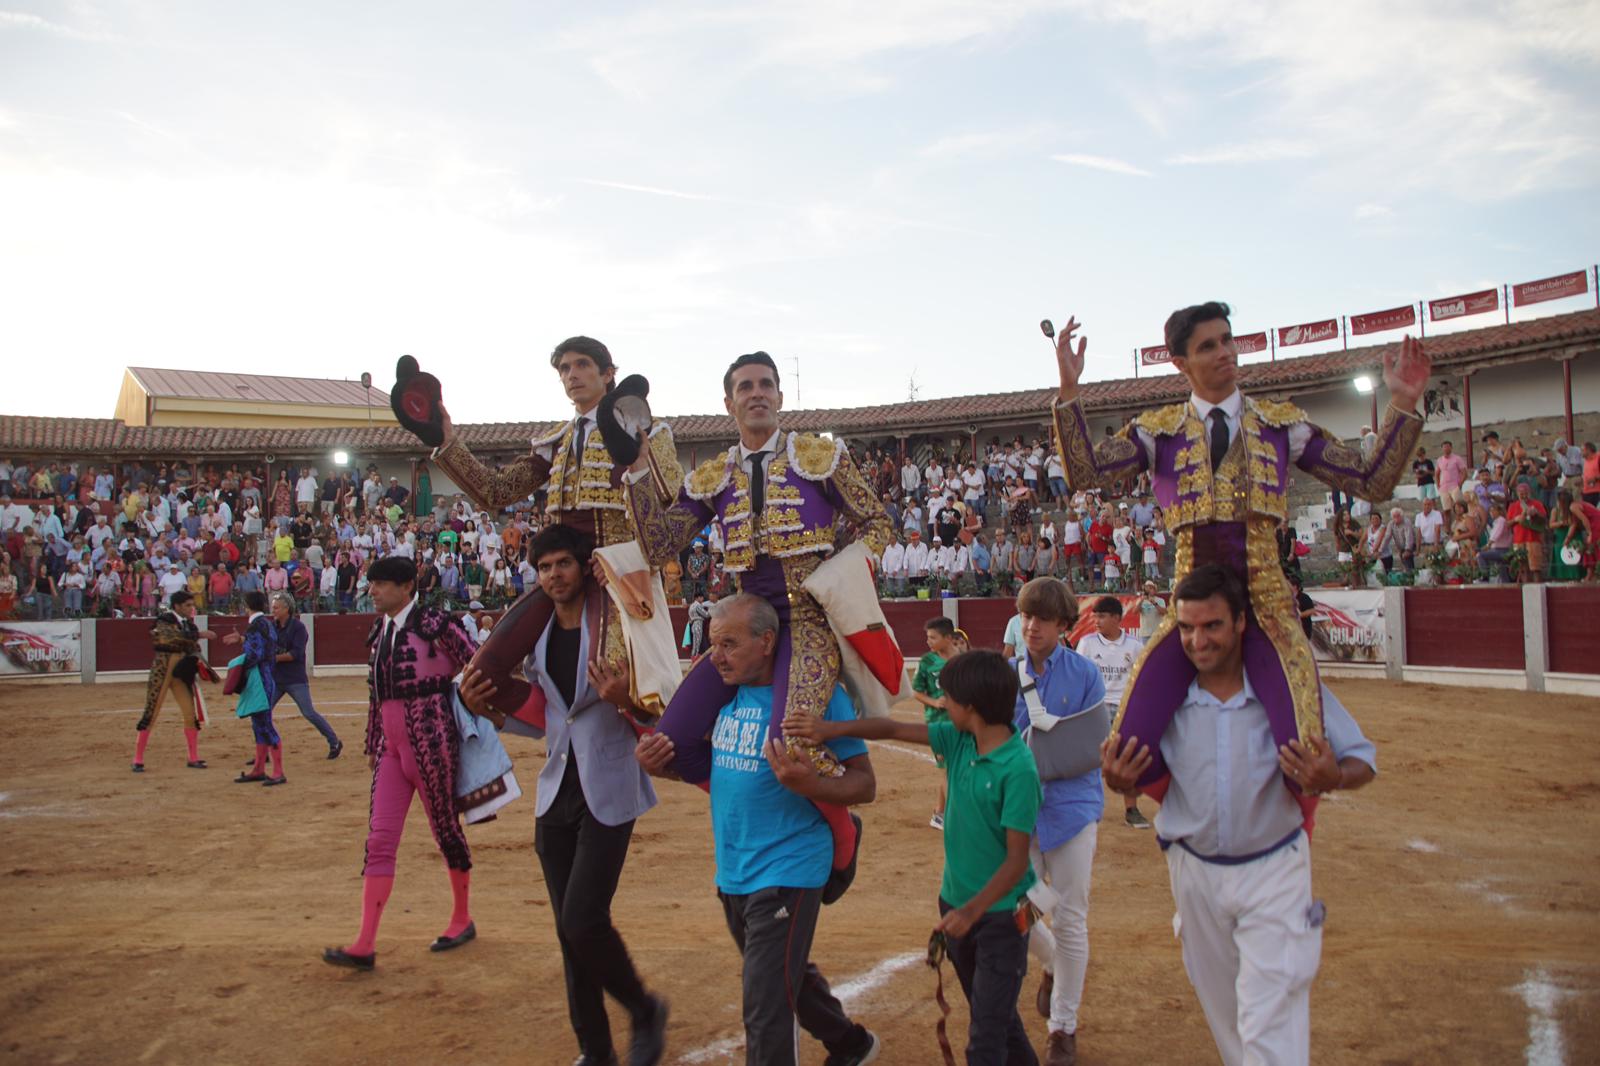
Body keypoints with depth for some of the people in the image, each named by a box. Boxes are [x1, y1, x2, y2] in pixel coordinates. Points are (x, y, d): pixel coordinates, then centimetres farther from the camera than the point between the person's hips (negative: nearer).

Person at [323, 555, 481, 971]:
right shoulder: (379, 633, 11)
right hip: (392, 747, 7)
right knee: (378, 841, 1)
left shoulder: (434, 624, -11)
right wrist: (372, 744, 18)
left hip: (431, 744, -7)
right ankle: (365, 945, 2)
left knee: (446, 829, 8)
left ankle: (463, 919, 26)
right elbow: (375, 693, 18)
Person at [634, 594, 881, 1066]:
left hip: (786, 872, -7)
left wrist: (809, 785, -34)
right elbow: (700, 759, 14)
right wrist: (658, 762, -8)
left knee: (766, 1013, -6)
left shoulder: (817, 693, -16)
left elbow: (865, 784, -14)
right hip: (732, 872, 7)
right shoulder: (724, 691, 1)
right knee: (789, 974, 26)